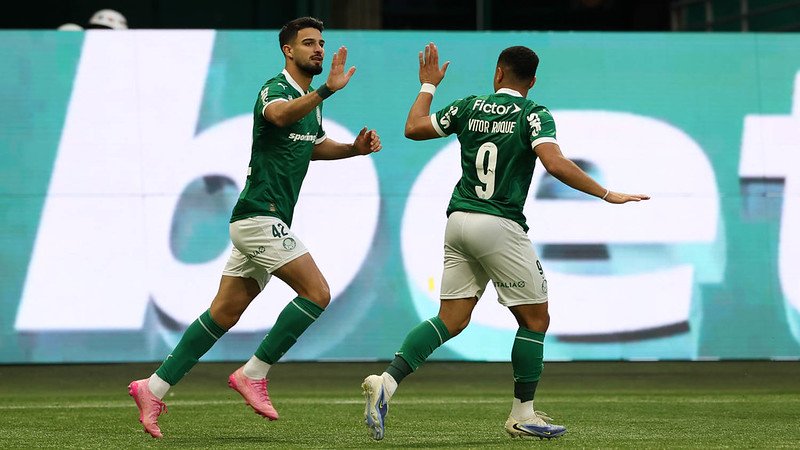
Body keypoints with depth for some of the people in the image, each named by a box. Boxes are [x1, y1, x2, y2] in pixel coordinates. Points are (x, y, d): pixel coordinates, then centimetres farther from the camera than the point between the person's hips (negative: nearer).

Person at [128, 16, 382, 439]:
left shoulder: (310, 97, 17)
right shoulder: (276, 89, -12)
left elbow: (314, 145, 35)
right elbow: (280, 116, -37)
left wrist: (353, 148, 17)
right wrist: (328, 89, -49)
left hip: (265, 222, 9)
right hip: (260, 217, -9)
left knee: (224, 314, 8)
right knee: (317, 293, -14)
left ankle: (154, 388, 8)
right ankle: (253, 374, -6)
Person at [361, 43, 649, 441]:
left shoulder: (469, 107, 8)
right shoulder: (534, 115, -5)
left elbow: (413, 128, 14)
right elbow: (554, 163, -20)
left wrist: (428, 85, 29)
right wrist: (606, 194, -14)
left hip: (458, 220, 6)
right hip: (499, 225, -5)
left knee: (450, 321, 7)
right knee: (535, 319, 8)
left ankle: (386, 382, -12)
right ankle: (522, 415, 9)